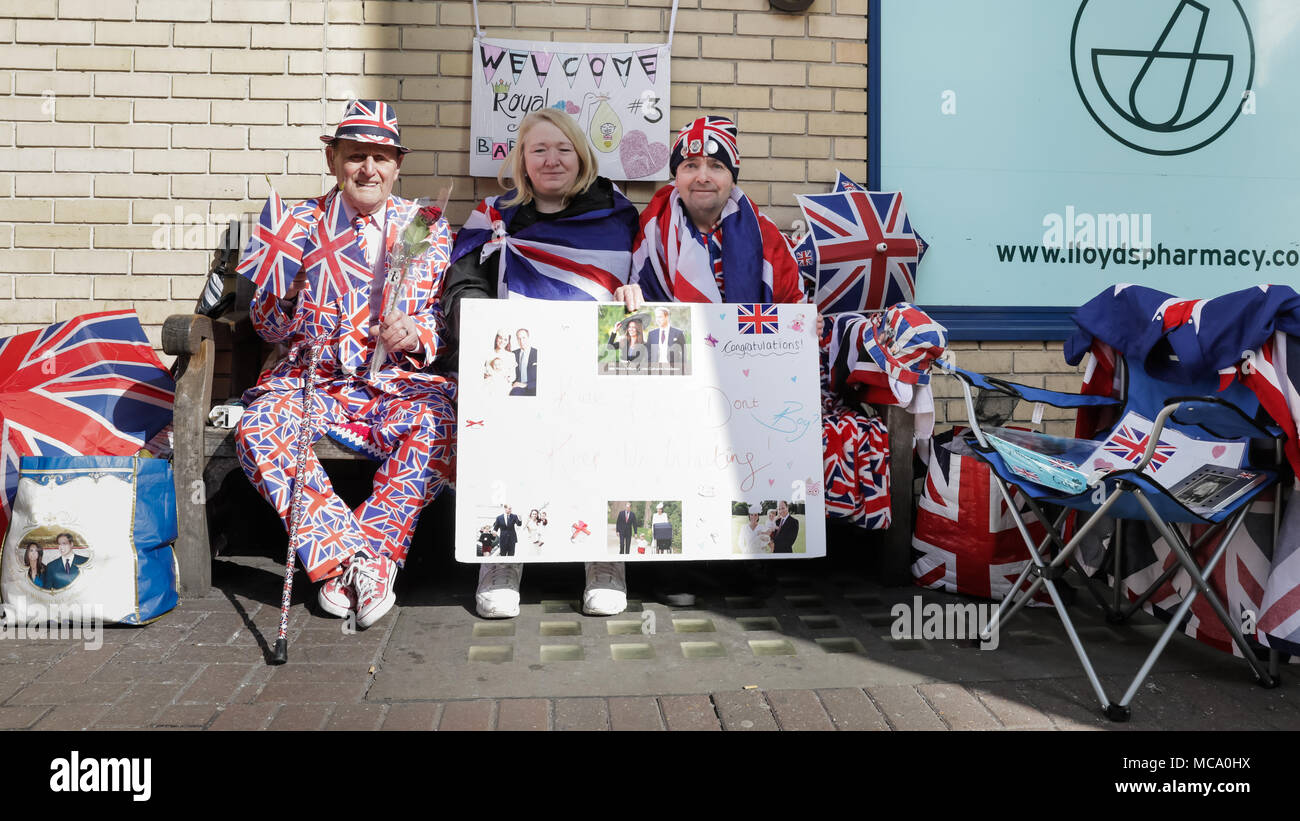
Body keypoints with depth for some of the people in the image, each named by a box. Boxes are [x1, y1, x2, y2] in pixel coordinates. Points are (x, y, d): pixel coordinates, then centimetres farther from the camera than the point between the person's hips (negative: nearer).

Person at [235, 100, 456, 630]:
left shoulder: (428, 227, 11)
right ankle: (344, 556, -22)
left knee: (437, 422, -33)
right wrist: (282, 287, -12)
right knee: (259, 428, -30)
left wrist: (414, 336, -11)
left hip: (398, 382, -1)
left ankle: (365, 558, -21)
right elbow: (270, 328, 9)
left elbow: (445, 320, 11)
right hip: (314, 380, 1)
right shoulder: (300, 223, 10)